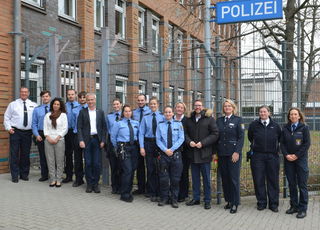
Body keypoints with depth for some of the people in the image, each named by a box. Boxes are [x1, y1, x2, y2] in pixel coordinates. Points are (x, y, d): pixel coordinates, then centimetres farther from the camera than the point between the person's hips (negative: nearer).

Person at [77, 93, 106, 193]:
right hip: (87, 140, -1)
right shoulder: (82, 112, 5)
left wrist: (103, 140, -2)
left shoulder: (100, 112, 9)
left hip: (97, 140, 1)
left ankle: (96, 184, 12)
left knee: (97, 163, 0)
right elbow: (79, 127, 1)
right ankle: (89, 184, 13)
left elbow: (104, 127, 7)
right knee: (88, 163, 2)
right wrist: (81, 140, -9)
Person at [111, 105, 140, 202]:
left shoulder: (136, 123, 10)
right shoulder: (118, 124, 0)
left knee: (133, 170, 8)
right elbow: (113, 137, 6)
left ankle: (128, 191, 25)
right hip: (123, 148, -5)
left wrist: (137, 145, 11)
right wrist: (118, 148, 9)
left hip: (134, 147, 5)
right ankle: (124, 194, 0)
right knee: (127, 170, -12)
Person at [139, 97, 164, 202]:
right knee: (150, 169, 7)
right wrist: (141, 147, -5)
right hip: (148, 143, 2)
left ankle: (160, 192, 15)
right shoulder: (145, 118, 5)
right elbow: (141, 133, 3)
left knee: (159, 168, 1)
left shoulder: (163, 117, 0)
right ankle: (152, 193, 18)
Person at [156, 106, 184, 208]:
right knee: (163, 178, 5)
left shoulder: (178, 124, 2)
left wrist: (172, 149, -12)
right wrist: (165, 150, -12)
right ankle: (164, 198, 18)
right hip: (164, 154, 1)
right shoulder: (160, 125, 4)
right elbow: (158, 140, 1)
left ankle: (174, 199, 15)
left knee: (175, 178, 4)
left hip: (176, 154, -1)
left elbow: (181, 139, -5)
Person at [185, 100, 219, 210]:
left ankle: (207, 200, 13)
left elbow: (215, 134, -7)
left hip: (205, 153, -4)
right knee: (195, 178, 12)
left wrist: (202, 143, -15)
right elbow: (186, 133, 14)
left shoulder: (209, 119, -3)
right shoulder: (189, 120, 11)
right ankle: (196, 198, 24)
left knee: (206, 178, 3)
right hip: (193, 153, 4)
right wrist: (189, 141, -7)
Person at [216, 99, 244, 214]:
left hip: (233, 153, -4)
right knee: (225, 178, 7)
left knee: (234, 178, -3)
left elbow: (241, 137, -5)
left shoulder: (238, 120, 1)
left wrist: (237, 152, -14)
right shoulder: (219, 120, 12)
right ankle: (228, 200, 20)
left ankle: (235, 203, 6)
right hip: (221, 153, 4)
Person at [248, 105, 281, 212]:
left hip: (272, 156, 0)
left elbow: (280, 138, 17)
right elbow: (250, 137, 18)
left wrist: (275, 147, 12)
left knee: (273, 180, 4)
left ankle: (273, 204, 14)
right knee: (259, 180, 2)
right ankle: (261, 203, 14)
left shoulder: (275, 125, 5)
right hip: (257, 156, 0)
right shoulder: (254, 125, 3)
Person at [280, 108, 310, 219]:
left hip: (301, 159, -3)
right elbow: (282, 143, 5)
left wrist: (296, 155, -13)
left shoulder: (304, 128, -2)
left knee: (302, 184, -1)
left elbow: (307, 144, -7)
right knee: (292, 184, 10)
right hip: (288, 160, 3)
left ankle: (303, 209, 6)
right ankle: (294, 206, 20)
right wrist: (286, 155, -9)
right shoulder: (285, 128, 7)